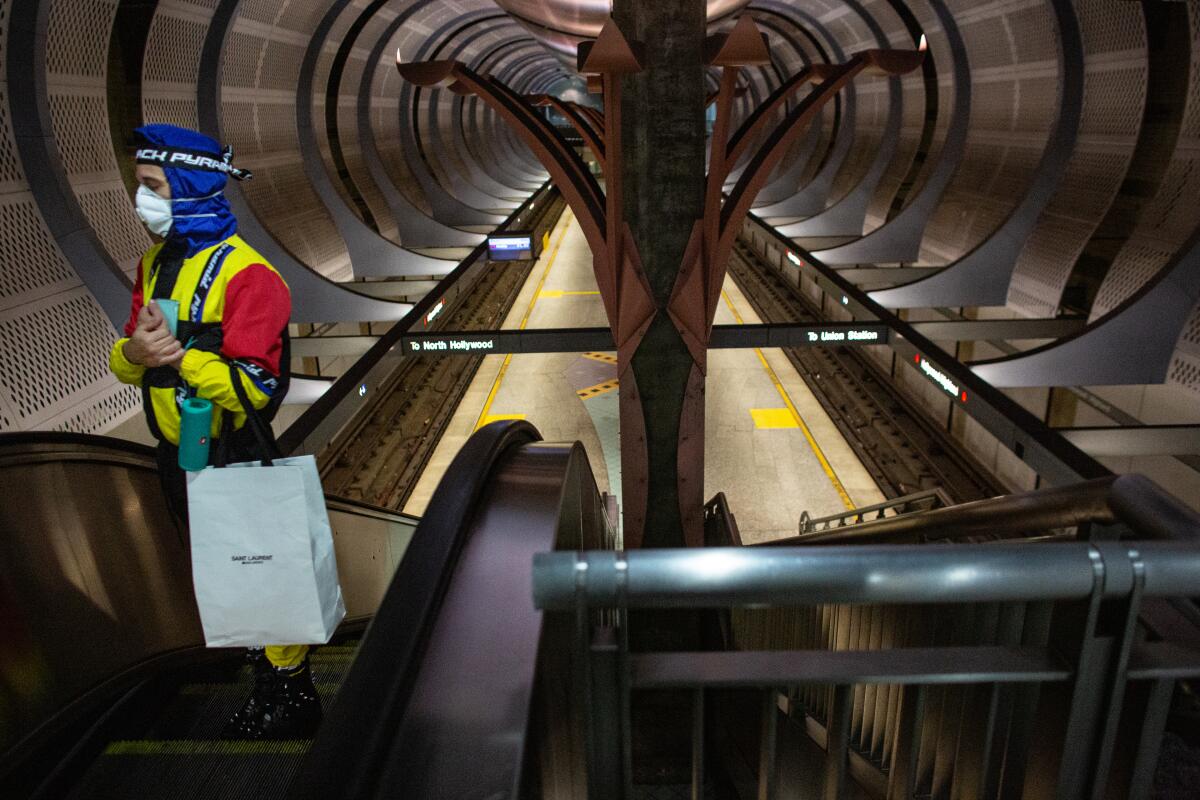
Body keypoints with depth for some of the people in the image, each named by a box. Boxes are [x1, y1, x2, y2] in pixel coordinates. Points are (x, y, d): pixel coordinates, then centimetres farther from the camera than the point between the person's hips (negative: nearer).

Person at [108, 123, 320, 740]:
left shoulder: (246, 274, -19)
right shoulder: (155, 263, 8)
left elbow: (254, 386, -23)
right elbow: (125, 363, 8)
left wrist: (179, 353, -29)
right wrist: (134, 352, -14)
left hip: (234, 457, -8)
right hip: (177, 455, 9)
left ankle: (292, 694, 22)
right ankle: (263, 672, 41)